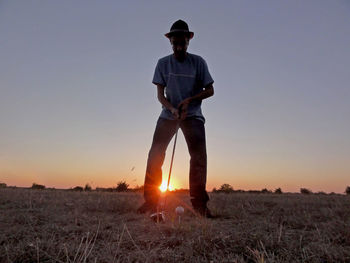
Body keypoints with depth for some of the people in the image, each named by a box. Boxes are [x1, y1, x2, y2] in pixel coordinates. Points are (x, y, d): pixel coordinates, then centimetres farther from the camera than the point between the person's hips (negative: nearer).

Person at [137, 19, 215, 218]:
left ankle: (199, 202, -3)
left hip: (193, 115, -1)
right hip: (168, 114, 1)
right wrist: (172, 109, -21)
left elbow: (210, 90, -1)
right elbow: (160, 94, -2)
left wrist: (189, 100, -16)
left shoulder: (198, 62, -2)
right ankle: (151, 200, -1)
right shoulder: (163, 63, 1)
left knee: (199, 155, -13)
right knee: (155, 154, -10)